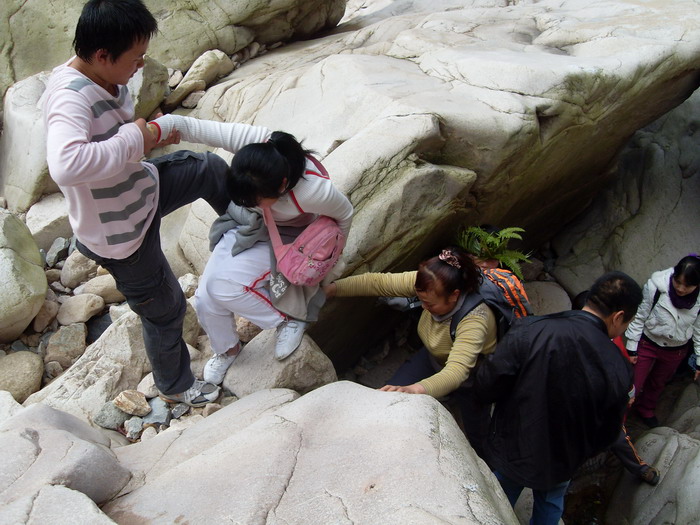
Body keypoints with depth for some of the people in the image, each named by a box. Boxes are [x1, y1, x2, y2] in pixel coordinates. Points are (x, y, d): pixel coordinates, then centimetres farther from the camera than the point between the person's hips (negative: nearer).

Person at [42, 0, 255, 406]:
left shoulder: (106, 79, -6)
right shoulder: (71, 98, -34)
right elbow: (65, 165, -53)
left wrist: (152, 133, -5)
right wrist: (135, 138, -39)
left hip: (143, 187, 8)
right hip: (119, 236, -8)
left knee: (211, 169, 15)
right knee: (166, 309, 11)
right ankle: (175, 385, 39)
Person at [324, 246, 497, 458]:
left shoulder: (475, 320, -42)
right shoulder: (430, 285, -26)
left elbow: (456, 372, -53)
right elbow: (379, 282, -23)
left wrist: (414, 390, -69)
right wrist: (331, 288, -29)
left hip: (472, 376, -5)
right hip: (435, 359, 5)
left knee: (479, 445, -5)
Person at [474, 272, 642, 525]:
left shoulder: (529, 330, -27)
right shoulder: (618, 370, -22)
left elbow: (486, 387, -24)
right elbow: (606, 436, -9)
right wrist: (577, 454, 12)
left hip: (511, 452, 0)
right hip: (560, 464, 1)